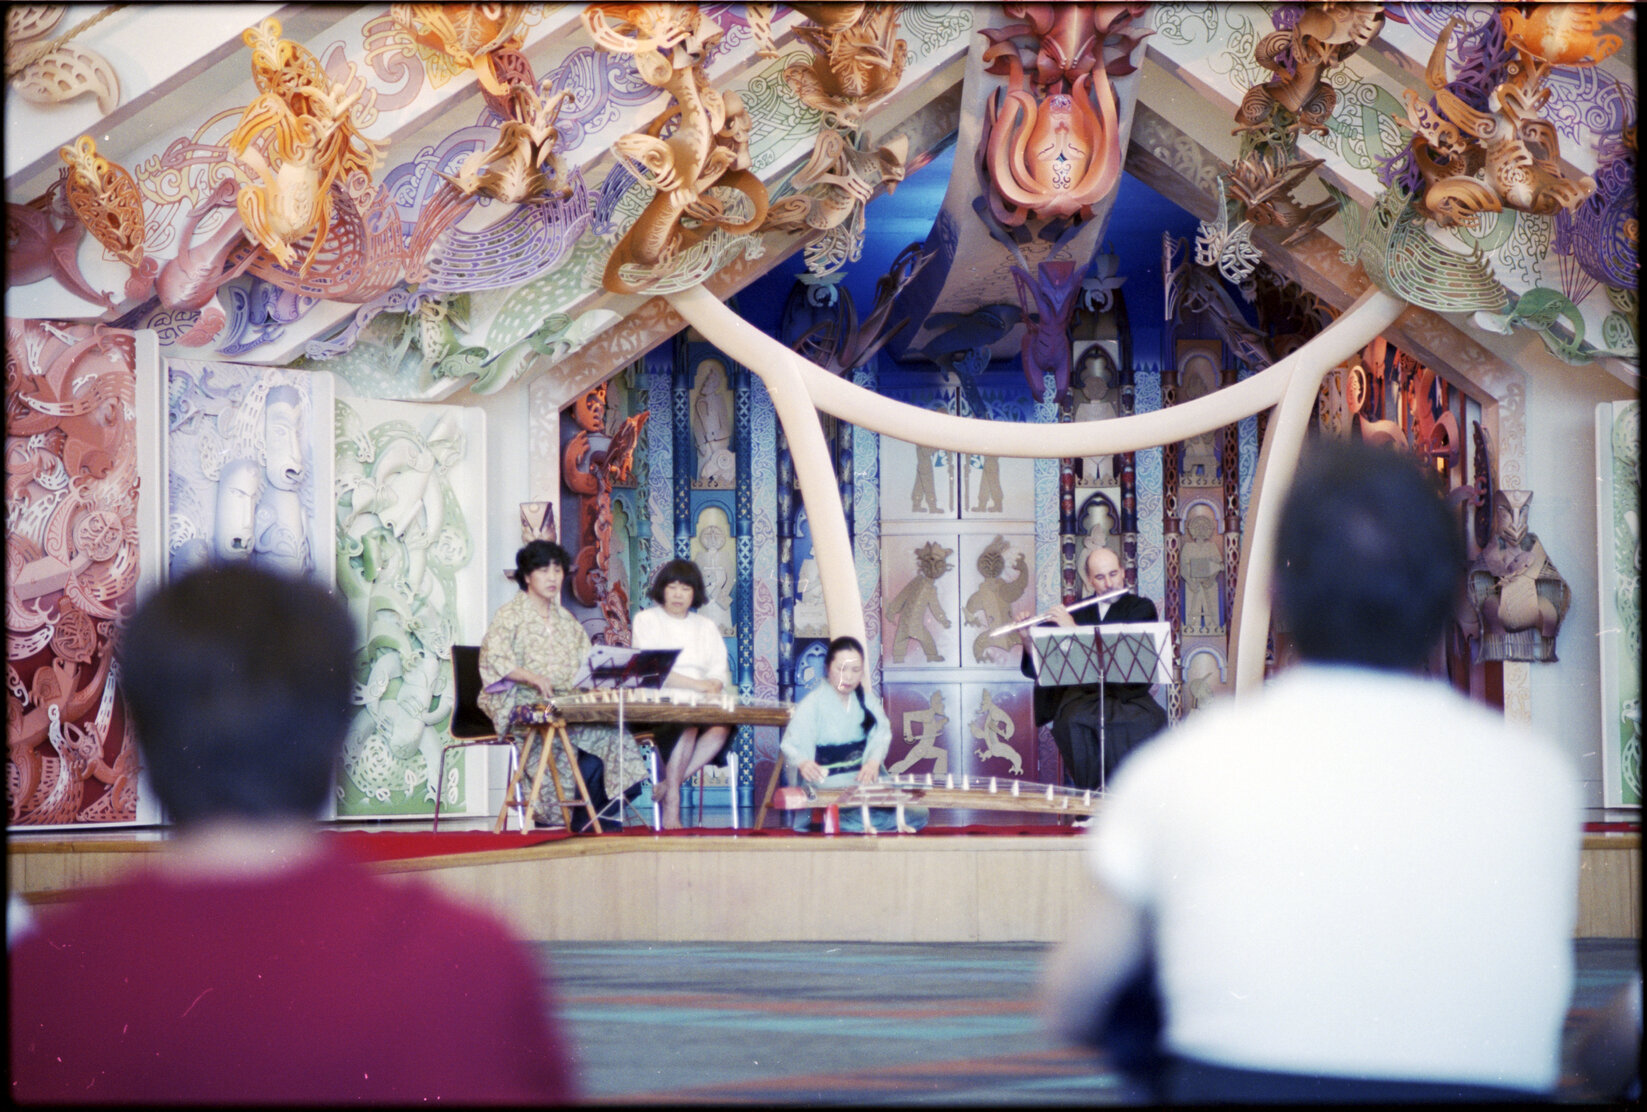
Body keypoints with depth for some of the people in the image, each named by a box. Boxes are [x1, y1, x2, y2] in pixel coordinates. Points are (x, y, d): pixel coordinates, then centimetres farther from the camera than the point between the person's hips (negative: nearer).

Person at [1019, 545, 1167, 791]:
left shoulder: (1142, 608, 8)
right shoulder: (1074, 613, 16)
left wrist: (1074, 629, -14)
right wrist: (1028, 639, -4)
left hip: (1128, 695, -2)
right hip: (1083, 694, 2)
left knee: (1148, 723, -35)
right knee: (1074, 724, -33)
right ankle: (1094, 788, -24)